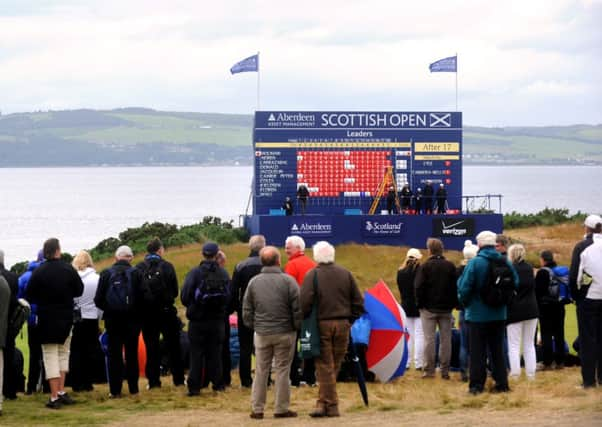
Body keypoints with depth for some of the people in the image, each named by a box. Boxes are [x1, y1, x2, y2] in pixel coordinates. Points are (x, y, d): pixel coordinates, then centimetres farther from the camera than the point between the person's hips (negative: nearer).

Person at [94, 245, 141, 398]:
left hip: (112, 318, 0)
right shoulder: (135, 273, -9)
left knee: (114, 354, 5)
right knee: (131, 354, 10)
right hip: (132, 319, 0)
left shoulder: (106, 274, -5)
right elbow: (142, 297, -10)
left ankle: (115, 390, 3)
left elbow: (98, 300, -5)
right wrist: (138, 311, 8)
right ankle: (133, 387, 12)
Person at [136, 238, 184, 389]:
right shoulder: (167, 266, -9)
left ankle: (153, 381, 5)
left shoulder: (139, 269, -5)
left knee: (151, 347, 7)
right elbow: (175, 290, -6)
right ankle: (178, 379, 12)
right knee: (173, 346, 10)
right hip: (166, 312, -1)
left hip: (147, 313, 1)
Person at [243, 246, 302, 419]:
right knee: (282, 370, 3)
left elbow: (247, 310, 6)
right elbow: (297, 308, -9)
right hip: (285, 333, -3)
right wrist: (298, 327, 5)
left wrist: (252, 326, 18)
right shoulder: (288, 281, -9)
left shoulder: (254, 282, 1)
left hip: (261, 333, 3)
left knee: (261, 371, 9)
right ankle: (281, 409, 5)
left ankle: (257, 408, 10)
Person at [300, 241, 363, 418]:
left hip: (321, 324, -3)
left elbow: (304, 302, -14)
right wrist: (350, 319, 14)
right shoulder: (345, 274, 5)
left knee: (324, 366, 1)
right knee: (335, 366, 10)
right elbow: (358, 302, 6)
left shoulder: (312, 275, -7)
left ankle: (331, 405, -1)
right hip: (342, 324, 3)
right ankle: (323, 402, 8)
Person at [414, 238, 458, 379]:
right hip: (446, 309, 3)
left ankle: (429, 370, -2)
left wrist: (419, 304, 1)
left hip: (429, 308, -3)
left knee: (429, 339, 1)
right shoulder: (450, 266, 1)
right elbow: (455, 287, 3)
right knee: (446, 339, 6)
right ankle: (445, 370, 5)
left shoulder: (425, 267, -9)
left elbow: (419, 287, -9)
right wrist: (453, 304, 8)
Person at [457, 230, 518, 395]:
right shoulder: (505, 262, -2)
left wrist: (464, 302, 3)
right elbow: (515, 282, 4)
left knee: (477, 351, 2)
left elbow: (464, 287, -15)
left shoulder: (474, 263, -15)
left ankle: (477, 384, 1)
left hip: (477, 314, -4)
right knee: (498, 349, 12)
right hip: (498, 314, 4)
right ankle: (501, 383, 11)